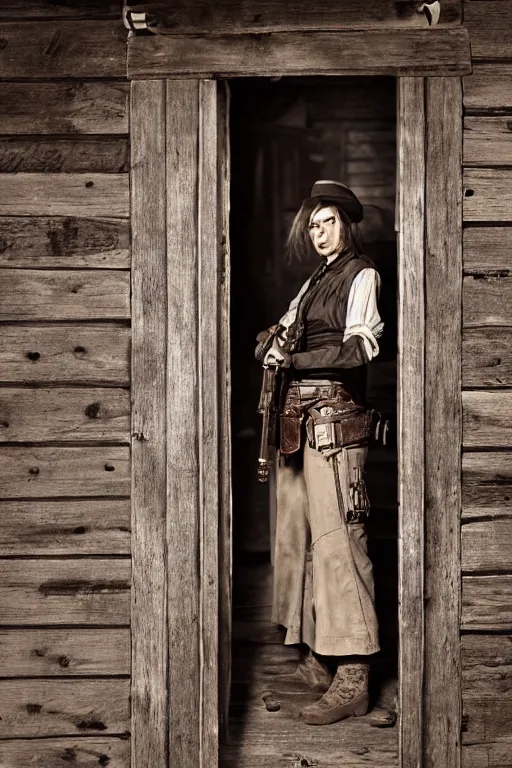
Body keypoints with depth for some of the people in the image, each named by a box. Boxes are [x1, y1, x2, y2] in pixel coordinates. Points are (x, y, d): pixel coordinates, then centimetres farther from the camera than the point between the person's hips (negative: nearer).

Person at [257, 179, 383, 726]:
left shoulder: (362, 275, 0)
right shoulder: (315, 282, 23)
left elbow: (359, 348, -13)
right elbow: (286, 333, 25)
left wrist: (294, 359, -14)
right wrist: (276, 341, 3)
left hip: (333, 417, -8)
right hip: (298, 418, 8)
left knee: (337, 541, -11)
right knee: (297, 536, 8)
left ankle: (352, 681, -8)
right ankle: (319, 660, 17)